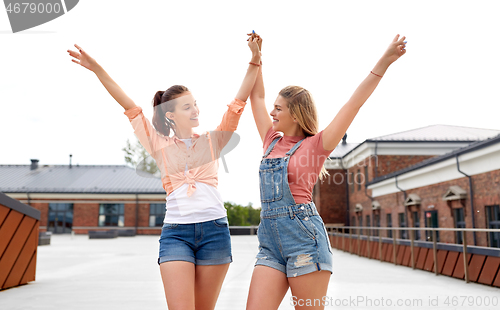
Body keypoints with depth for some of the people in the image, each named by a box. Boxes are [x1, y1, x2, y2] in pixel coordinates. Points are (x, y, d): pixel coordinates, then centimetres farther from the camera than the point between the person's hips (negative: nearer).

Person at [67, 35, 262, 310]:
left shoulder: (212, 141, 12)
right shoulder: (159, 145, 10)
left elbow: (238, 102, 5)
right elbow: (130, 106, 5)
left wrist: (254, 61, -2)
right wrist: (97, 69, 2)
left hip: (214, 229, 1)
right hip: (175, 232, -1)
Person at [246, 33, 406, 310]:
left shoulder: (315, 144, 1)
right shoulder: (272, 141, 16)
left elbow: (355, 103, -5)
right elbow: (257, 96, 24)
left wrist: (384, 62, -9)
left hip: (304, 237, -5)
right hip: (270, 241, 6)